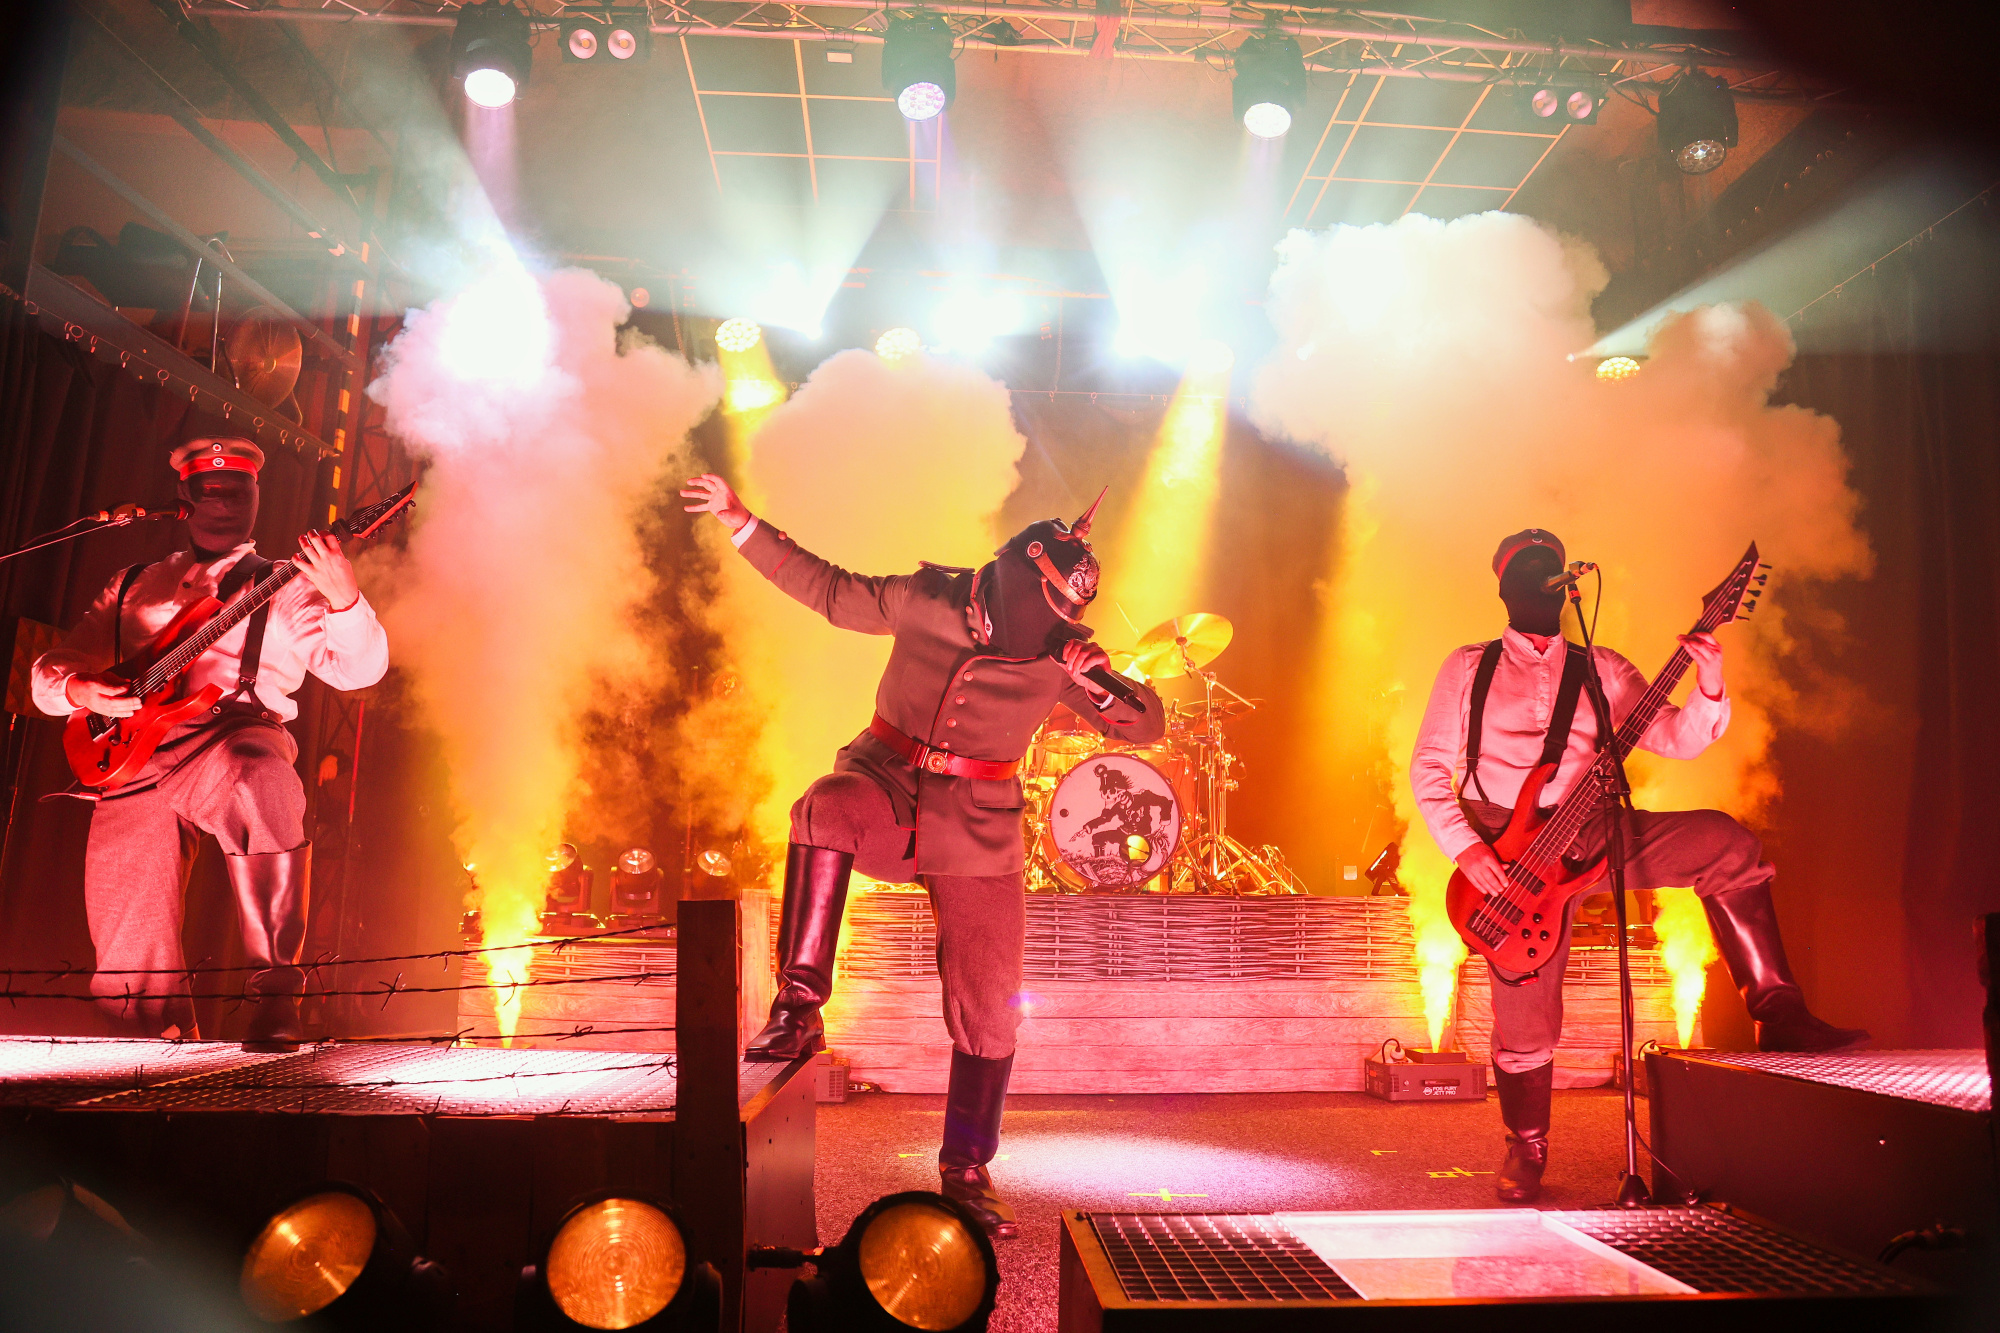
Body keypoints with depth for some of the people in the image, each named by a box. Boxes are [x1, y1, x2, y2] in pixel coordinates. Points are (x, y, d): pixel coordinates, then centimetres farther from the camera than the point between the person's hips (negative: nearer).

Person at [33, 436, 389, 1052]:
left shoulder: (283, 590, 15)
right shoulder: (134, 584, 25)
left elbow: (358, 667, 1)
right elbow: (49, 672, 24)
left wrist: (341, 597, -19)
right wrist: (80, 689, -1)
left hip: (232, 733, -3)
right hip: (134, 761, 3)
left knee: (262, 781, -41)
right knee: (130, 956, -5)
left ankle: (274, 996, -35)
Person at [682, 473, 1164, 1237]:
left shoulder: (1060, 655, -4)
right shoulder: (923, 601, -4)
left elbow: (1148, 726, -6)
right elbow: (828, 589, 8)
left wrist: (1101, 680, -26)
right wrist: (742, 525, 5)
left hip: (978, 835, 1)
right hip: (886, 787, 0)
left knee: (988, 1013, 0)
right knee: (826, 808, -38)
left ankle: (966, 1174, 21)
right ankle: (799, 1009, -29)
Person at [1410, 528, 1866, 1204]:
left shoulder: (1602, 670, 13)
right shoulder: (1468, 668, 6)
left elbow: (1678, 739, 4)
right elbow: (1428, 767, 0)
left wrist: (1709, 688, -16)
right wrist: (1464, 848, -12)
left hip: (1592, 832, 3)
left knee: (1729, 845, -18)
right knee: (1526, 1022, -3)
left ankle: (1779, 1015, -11)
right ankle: (1526, 1149, 22)